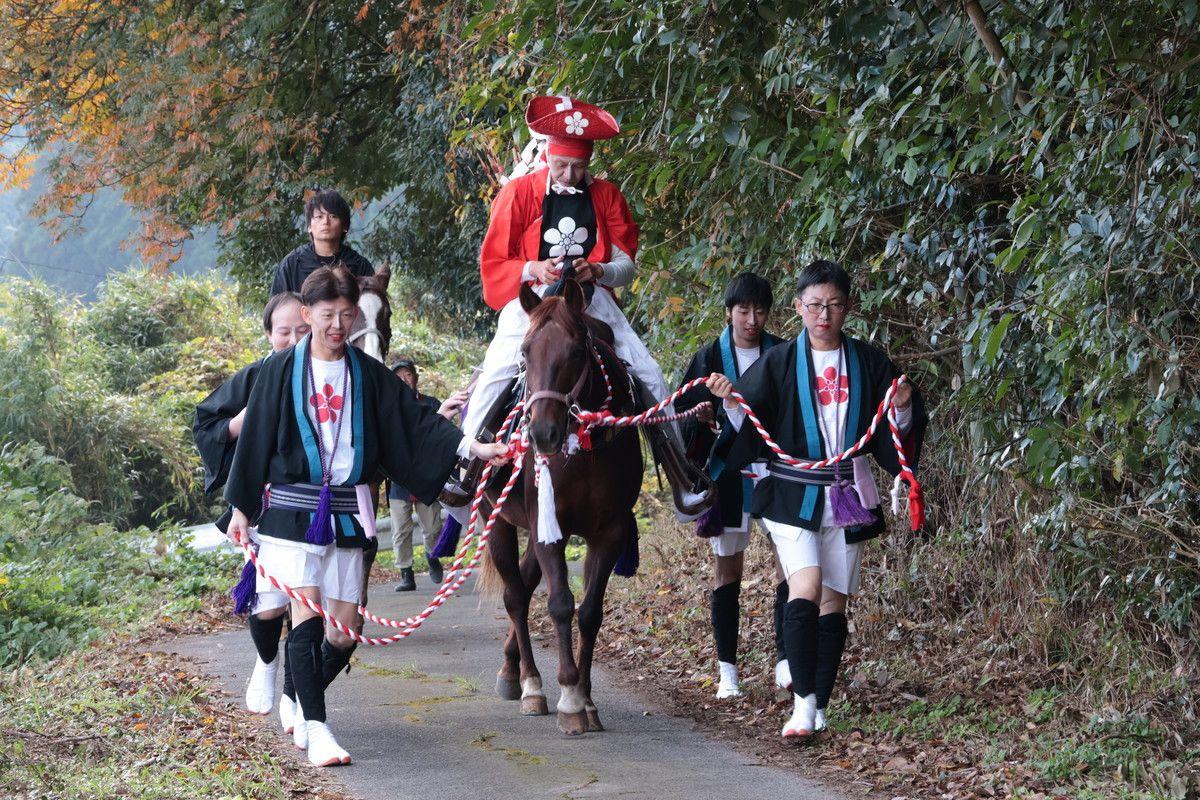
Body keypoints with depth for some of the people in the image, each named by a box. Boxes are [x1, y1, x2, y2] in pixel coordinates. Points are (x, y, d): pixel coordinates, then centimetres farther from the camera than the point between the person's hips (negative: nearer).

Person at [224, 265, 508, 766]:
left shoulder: (368, 375, 8)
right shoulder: (281, 372, 1)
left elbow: (416, 421, 2)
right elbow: (254, 441, 4)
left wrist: (470, 447, -11)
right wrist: (241, 509, 3)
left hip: (346, 512, 3)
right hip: (292, 508, -3)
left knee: (344, 631, 3)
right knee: (306, 616, -14)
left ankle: (305, 702, 28)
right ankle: (316, 728, -15)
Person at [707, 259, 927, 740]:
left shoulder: (868, 362, 5)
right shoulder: (779, 363, 0)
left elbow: (894, 435, 9)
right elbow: (749, 430, -1)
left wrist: (904, 409, -11)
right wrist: (732, 402, -20)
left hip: (848, 497, 3)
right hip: (792, 495, -2)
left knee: (834, 601, 5)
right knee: (806, 587, -18)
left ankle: (819, 708, 13)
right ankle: (802, 704, -18)